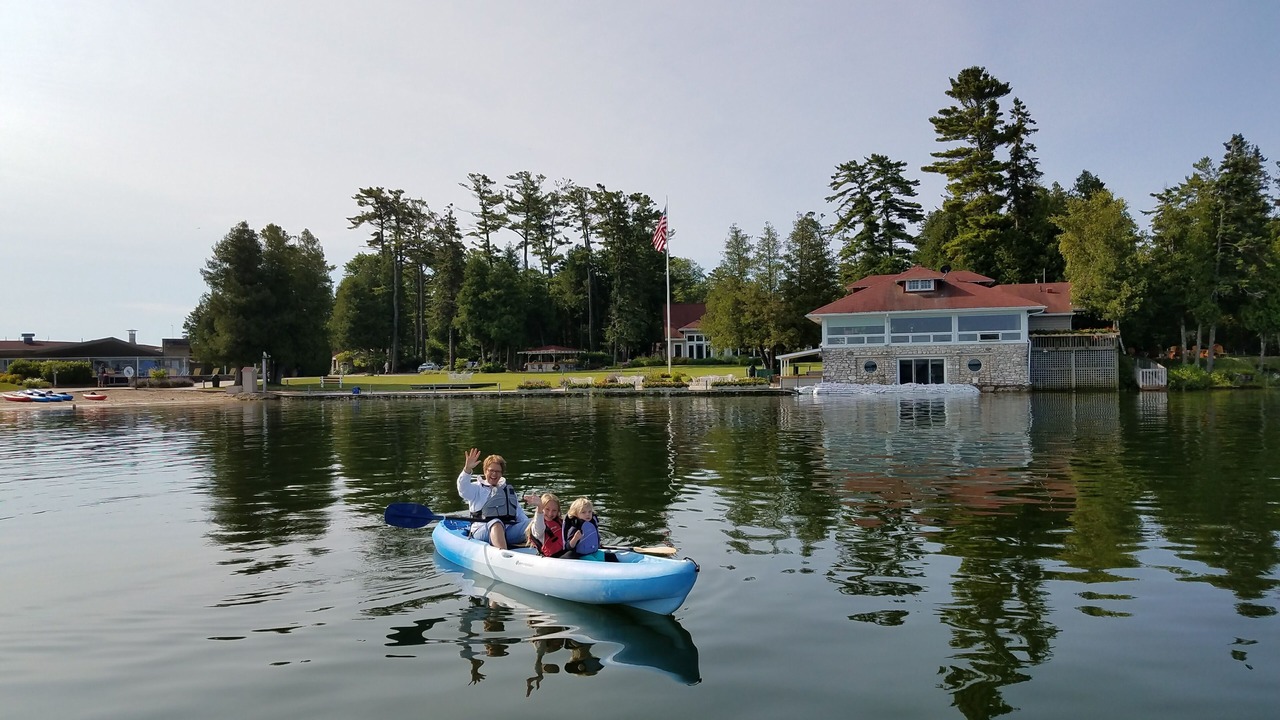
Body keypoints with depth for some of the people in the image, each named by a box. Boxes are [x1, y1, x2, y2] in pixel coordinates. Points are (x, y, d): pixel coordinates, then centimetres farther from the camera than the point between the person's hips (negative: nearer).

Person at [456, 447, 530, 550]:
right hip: (483, 531, -4)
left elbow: (519, 513, 24)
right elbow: (463, 489, -8)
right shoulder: (477, 488, 15)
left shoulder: (509, 490, 29)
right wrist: (467, 468, -25)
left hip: (508, 533, 4)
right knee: (496, 523, -38)